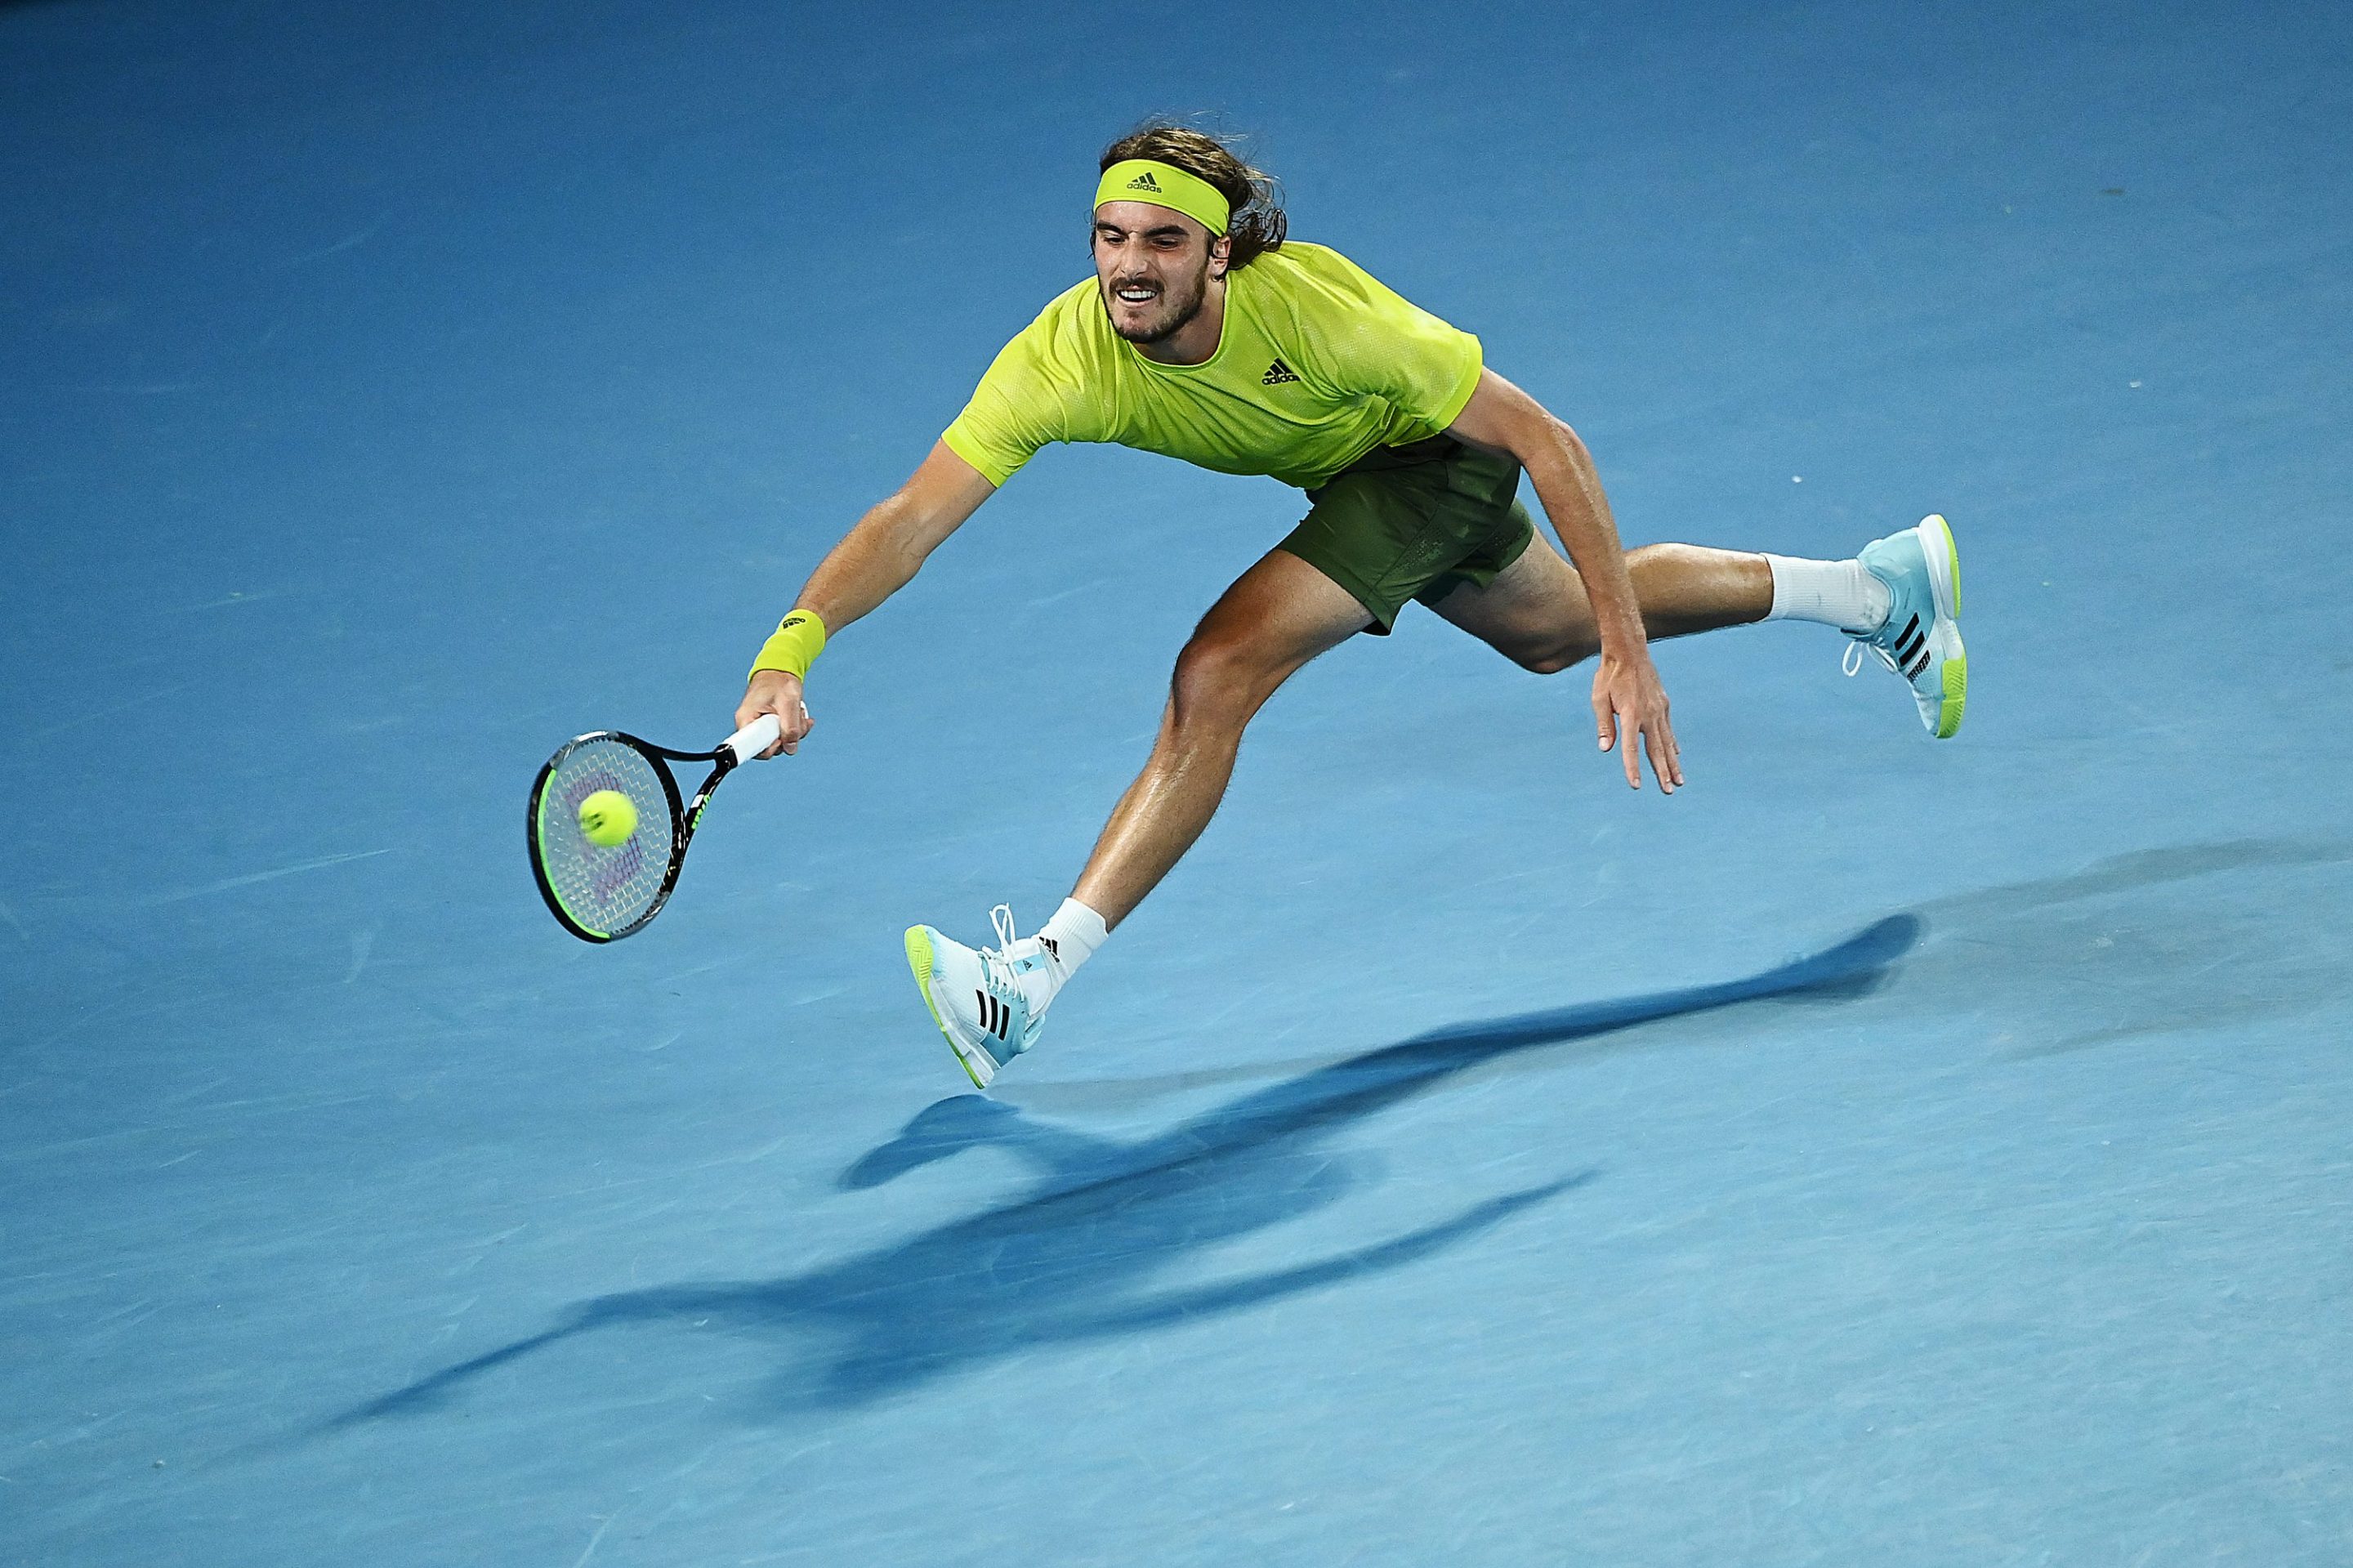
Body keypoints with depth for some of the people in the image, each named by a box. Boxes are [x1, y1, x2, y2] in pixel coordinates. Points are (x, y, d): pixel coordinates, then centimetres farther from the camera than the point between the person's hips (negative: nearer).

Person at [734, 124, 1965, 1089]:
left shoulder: (1319, 308, -39)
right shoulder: (1065, 357, -31)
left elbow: (1545, 441, -32)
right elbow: (912, 518, -35)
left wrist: (1629, 648, -36)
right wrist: (790, 651, -51)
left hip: (1435, 459, -6)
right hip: (1346, 473, 6)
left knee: (1214, 680, -25)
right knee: (1552, 632, 29)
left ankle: (1034, 981, -20)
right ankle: (1879, 586, 50)